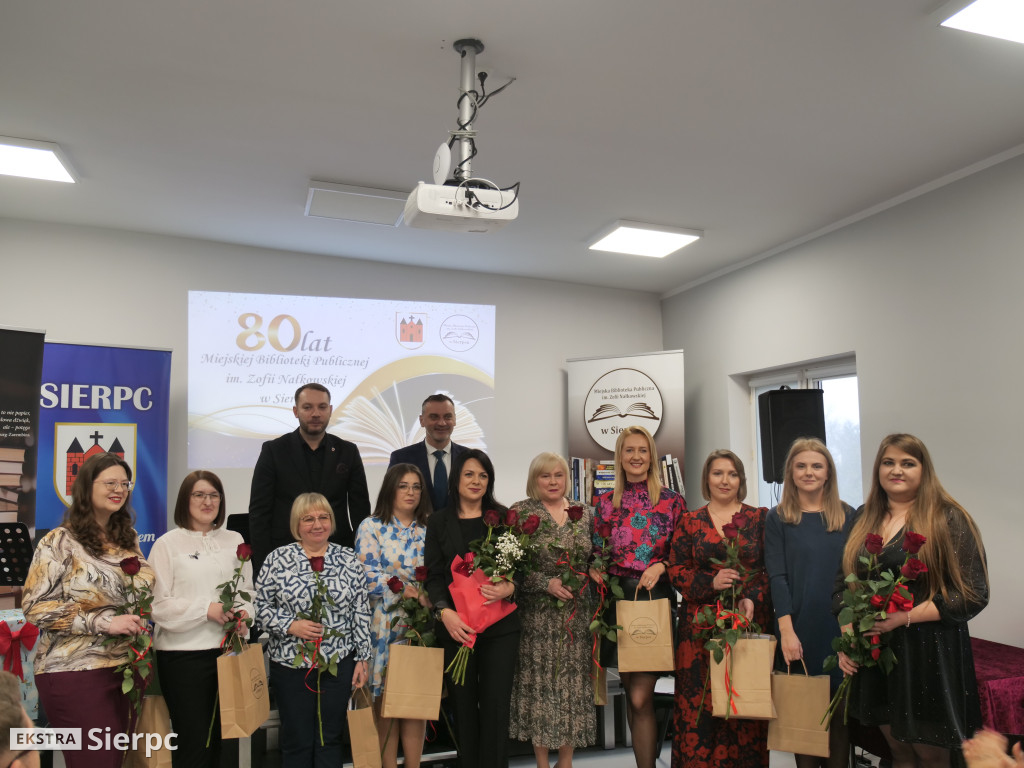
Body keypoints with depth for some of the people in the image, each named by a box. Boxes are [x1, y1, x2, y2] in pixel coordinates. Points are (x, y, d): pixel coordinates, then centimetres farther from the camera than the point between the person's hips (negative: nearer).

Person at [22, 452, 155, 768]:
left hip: (128, 667, 6)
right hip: (76, 672, -6)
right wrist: (105, 622, -20)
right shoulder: (60, 541, -7)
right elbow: (35, 607, -14)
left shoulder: (128, 538, 10)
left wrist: (139, 623, 3)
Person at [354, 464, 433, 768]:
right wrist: (414, 594, -17)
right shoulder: (371, 527, -1)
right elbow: (369, 577, -11)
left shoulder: (428, 530, 9)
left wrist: (430, 600, -14)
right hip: (385, 627, -3)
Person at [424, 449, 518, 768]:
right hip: (456, 625, 0)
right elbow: (434, 575, 2)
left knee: (496, 705, -1)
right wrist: (445, 612, -13)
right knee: (463, 705, 8)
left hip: (501, 624, 0)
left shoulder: (503, 517, 7)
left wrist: (509, 587, -15)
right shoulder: (439, 521, 6)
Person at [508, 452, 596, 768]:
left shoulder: (585, 513, 8)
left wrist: (591, 574, -7)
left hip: (577, 613, 3)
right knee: (540, 684, 3)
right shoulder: (520, 512, -3)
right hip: (538, 615, -3)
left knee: (574, 682, 8)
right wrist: (547, 582, -17)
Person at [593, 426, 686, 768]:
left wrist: (661, 566, -14)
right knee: (631, 691, 11)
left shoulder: (672, 501, 1)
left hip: (656, 598, -3)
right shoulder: (605, 502, 8)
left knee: (640, 696, -8)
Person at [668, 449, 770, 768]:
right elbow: (676, 569, 4)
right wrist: (710, 582, -12)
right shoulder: (689, 522, 8)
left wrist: (752, 598, -13)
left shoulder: (760, 518, 7)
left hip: (749, 620, 0)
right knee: (700, 703, 0)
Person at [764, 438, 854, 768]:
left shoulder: (847, 516, 6)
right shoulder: (778, 518, 1)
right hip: (798, 631, -1)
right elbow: (777, 577, -5)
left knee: (839, 712, 7)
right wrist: (786, 630, -13)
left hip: (839, 629, 1)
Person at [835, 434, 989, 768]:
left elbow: (973, 594, -12)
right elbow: (843, 583, 11)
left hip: (929, 654, -4)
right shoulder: (865, 520, 8)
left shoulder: (948, 519, -7)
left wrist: (904, 617, -18)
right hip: (875, 653, 4)